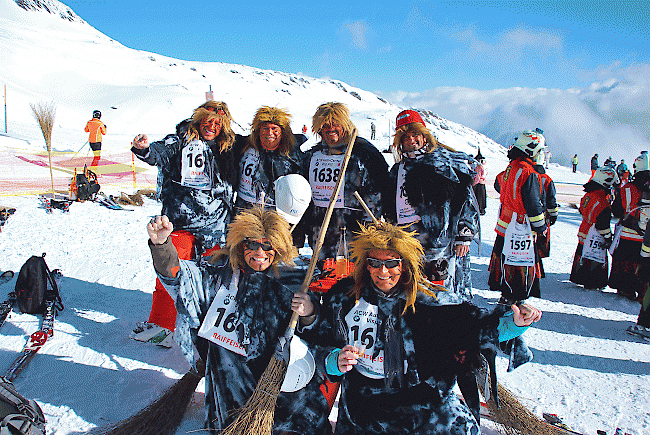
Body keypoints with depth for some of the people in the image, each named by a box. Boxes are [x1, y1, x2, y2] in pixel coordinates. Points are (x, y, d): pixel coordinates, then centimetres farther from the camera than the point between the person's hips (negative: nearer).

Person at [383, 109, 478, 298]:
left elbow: (466, 200, -1)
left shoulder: (444, 161, 2)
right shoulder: (397, 171, 17)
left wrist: (464, 236, -6)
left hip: (444, 244, -5)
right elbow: (389, 211, 21)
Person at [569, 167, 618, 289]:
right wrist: (608, 238, -10)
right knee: (598, 260, 4)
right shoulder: (602, 202, -25)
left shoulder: (588, 194, 2)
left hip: (584, 231, 9)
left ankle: (578, 277, 30)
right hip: (595, 238, -9)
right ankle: (592, 283, 12)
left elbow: (582, 210, 17)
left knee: (582, 256, 19)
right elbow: (603, 225, -21)